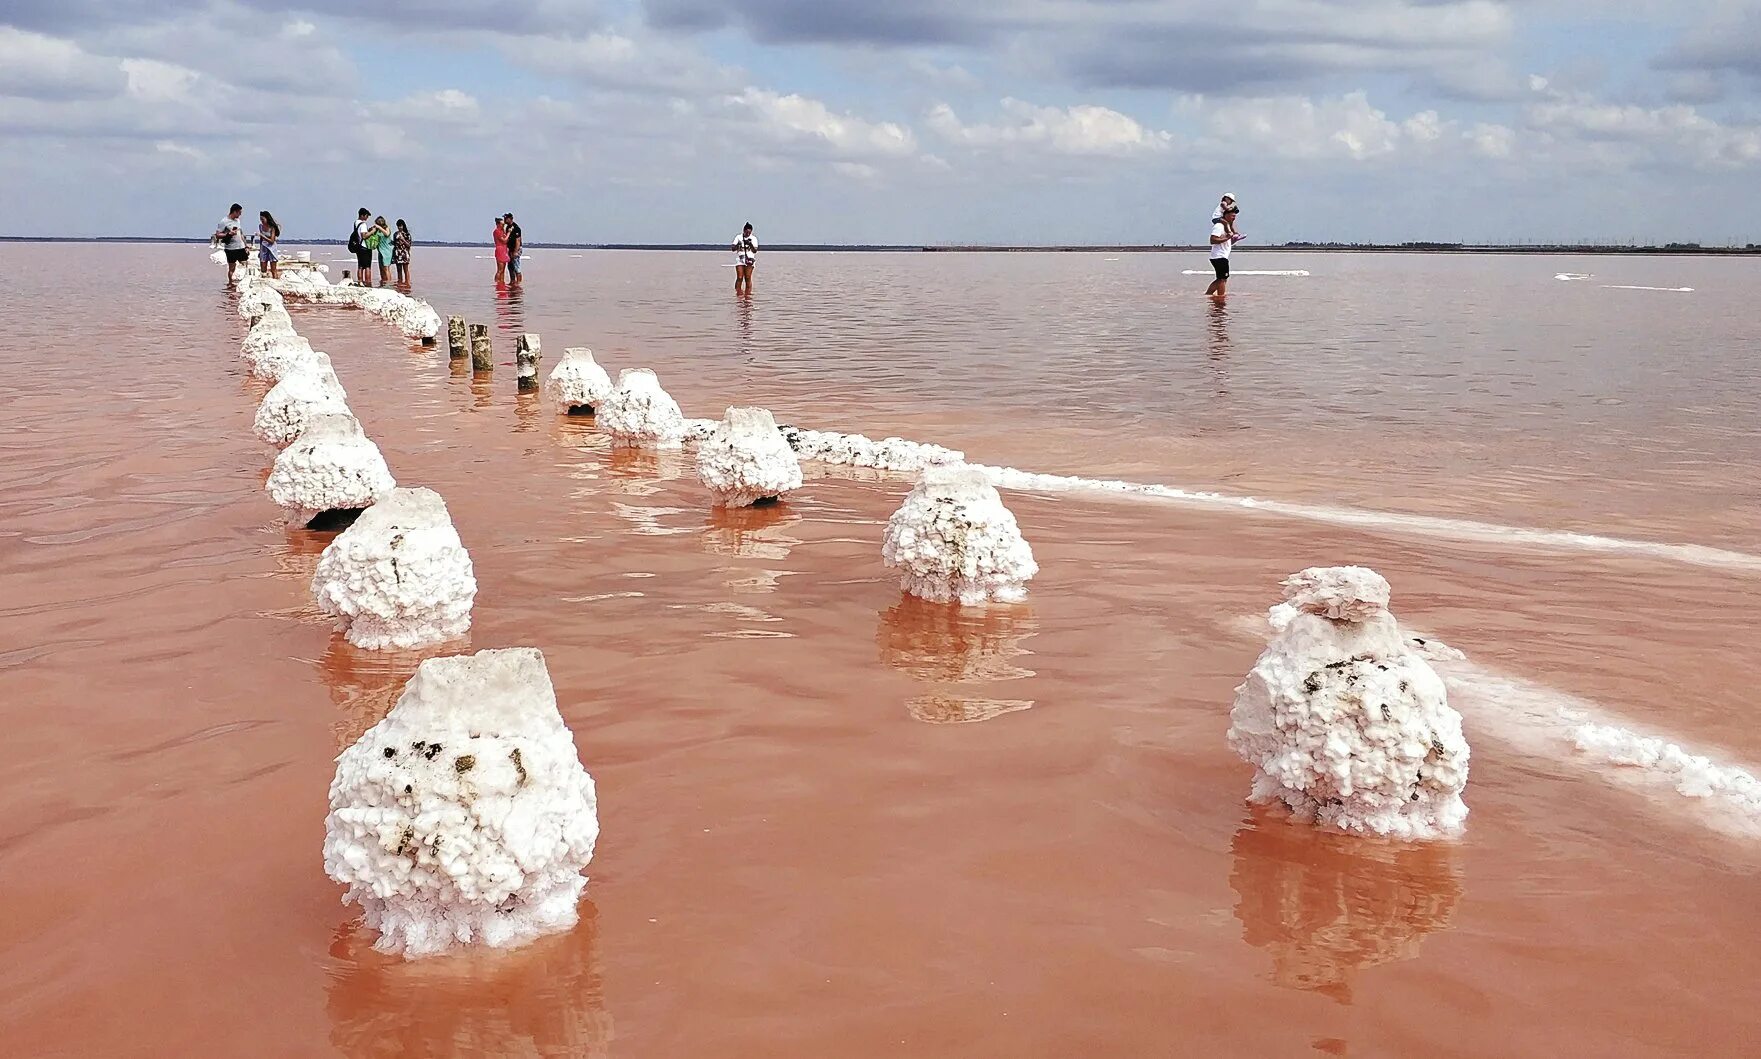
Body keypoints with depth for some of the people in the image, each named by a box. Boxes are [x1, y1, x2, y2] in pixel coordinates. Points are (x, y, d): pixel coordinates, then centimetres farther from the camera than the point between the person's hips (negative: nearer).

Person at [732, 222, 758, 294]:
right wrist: (737, 245, -19)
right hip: (740, 259, 0)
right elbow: (733, 249, 1)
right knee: (739, 278, -8)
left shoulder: (753, 238, 5)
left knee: (748, 278, -3)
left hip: (749, 260, 0)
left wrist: (751, 245, -20)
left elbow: (755, 251, -2)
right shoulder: (739, 237, 6)